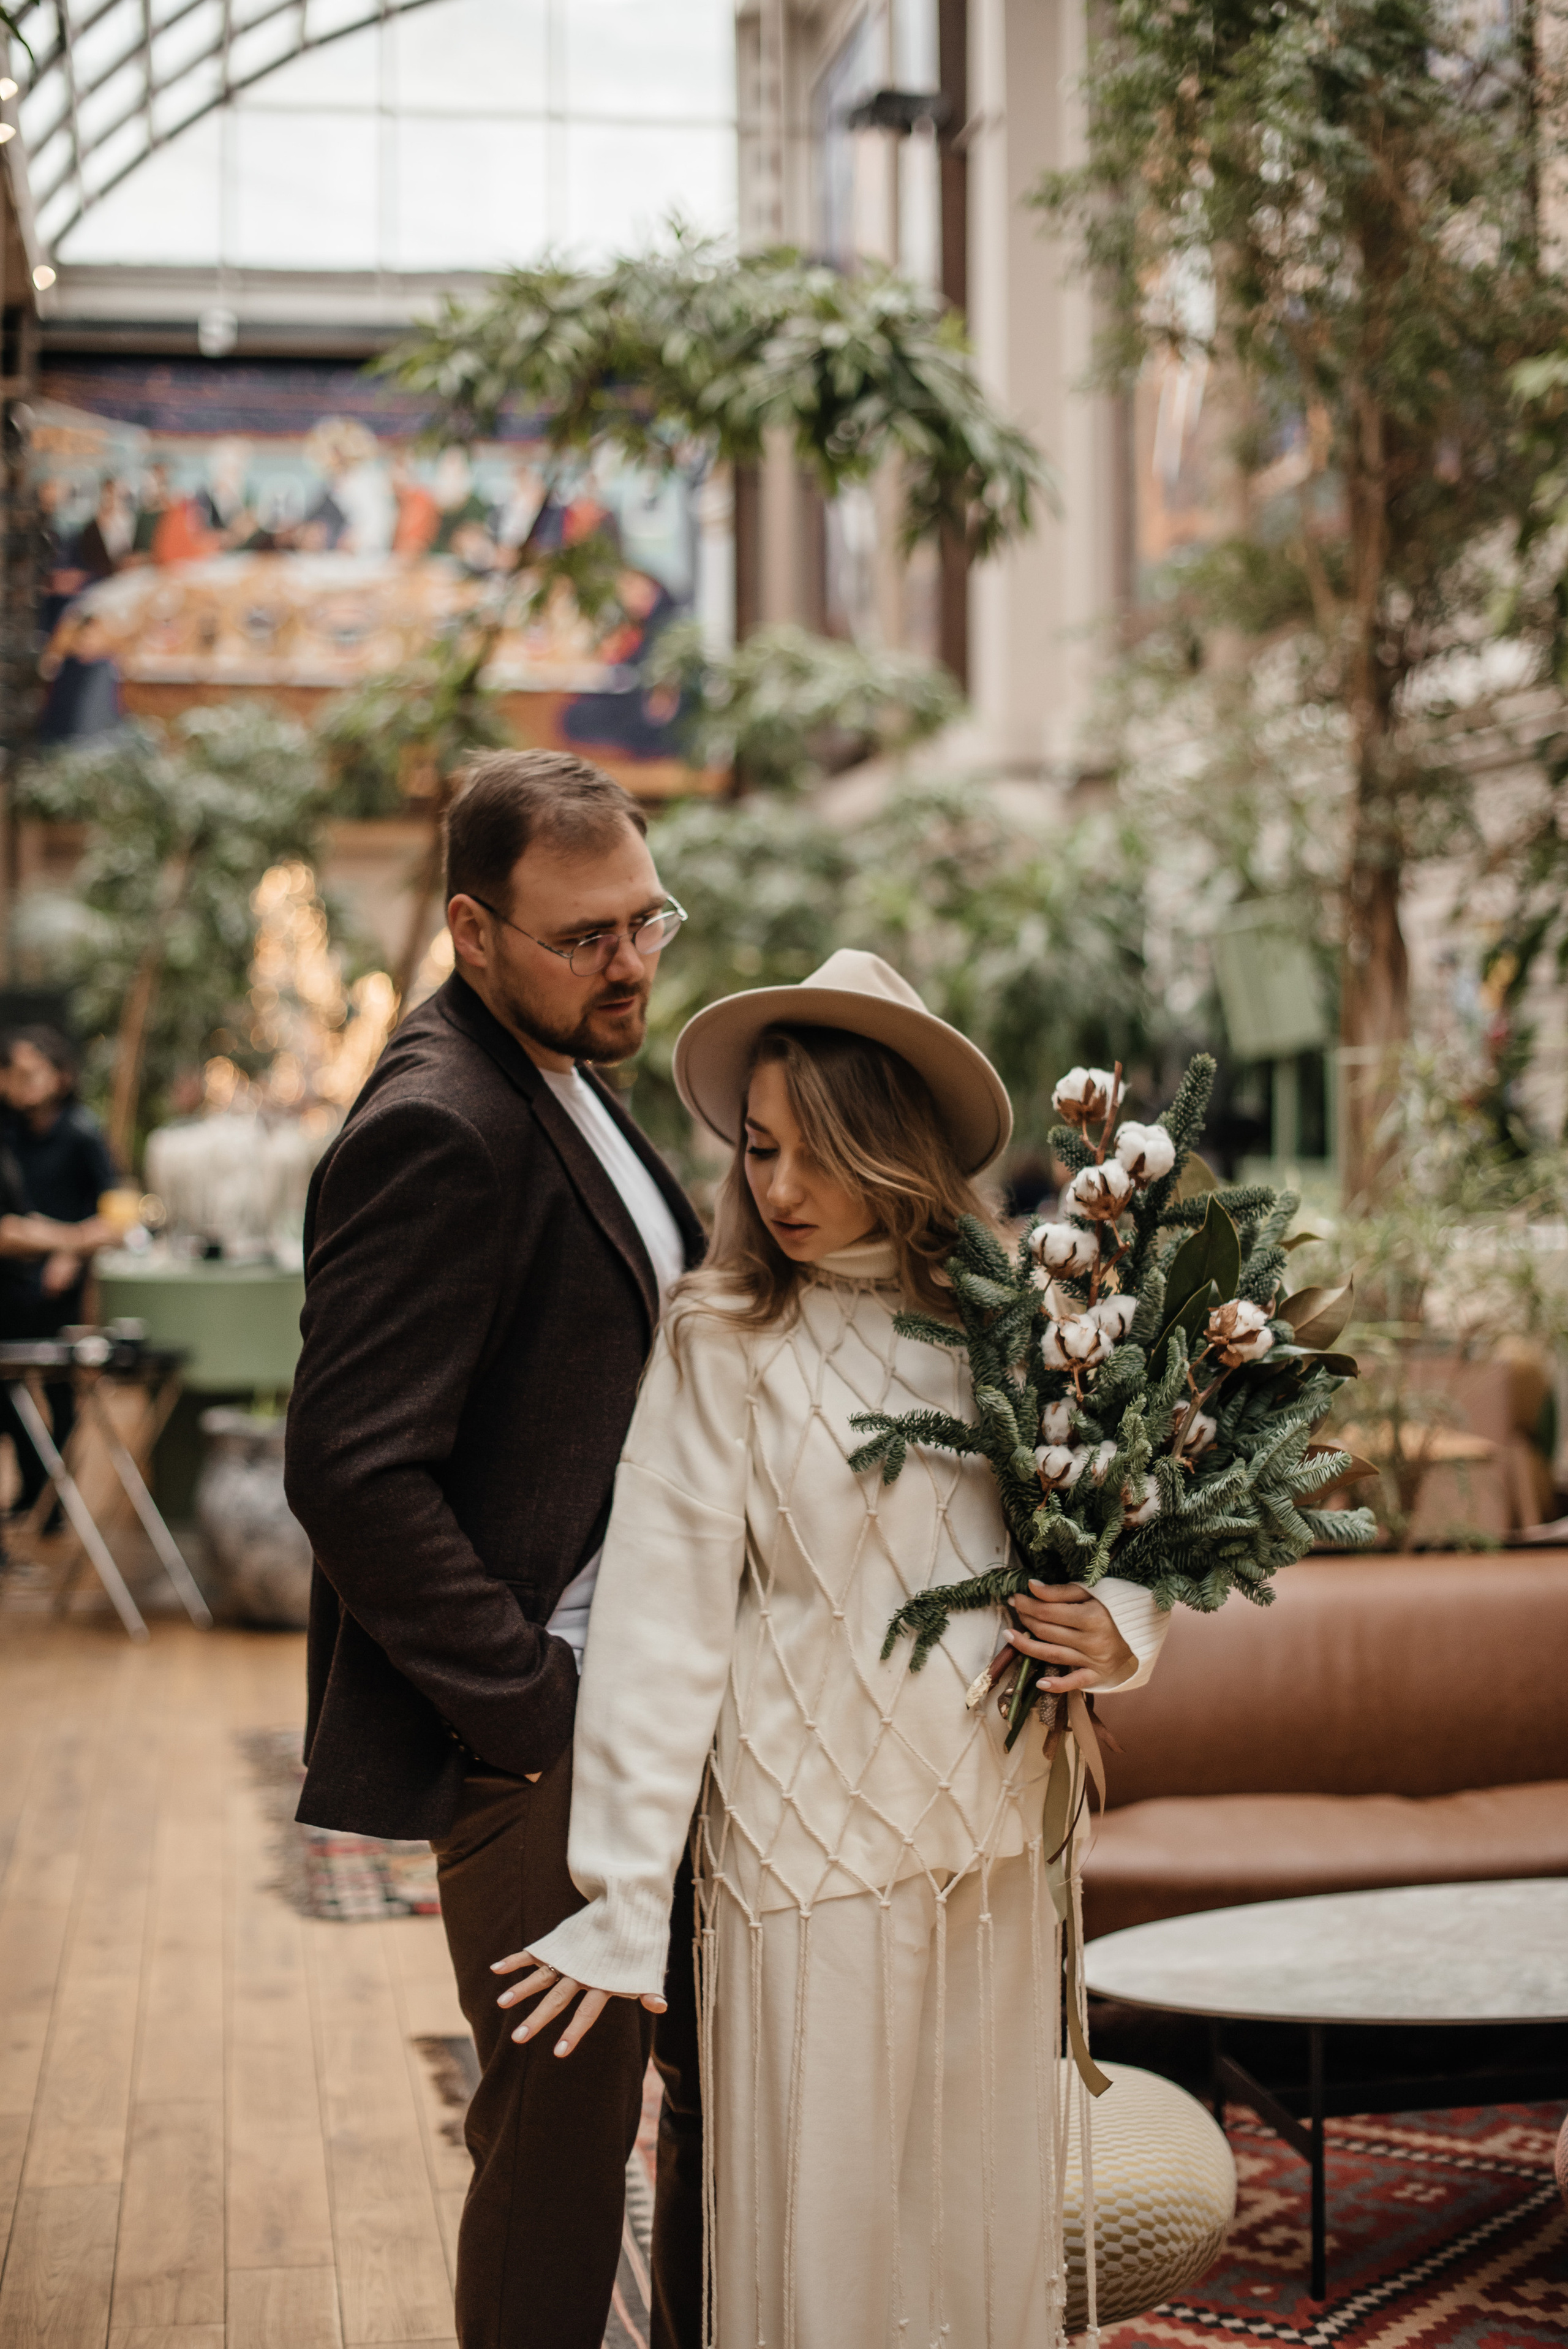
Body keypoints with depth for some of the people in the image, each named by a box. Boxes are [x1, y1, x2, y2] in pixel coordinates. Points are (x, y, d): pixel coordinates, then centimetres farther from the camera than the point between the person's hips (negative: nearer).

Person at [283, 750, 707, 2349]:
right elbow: (354, 1471, -24)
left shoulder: (564, 1084, 12)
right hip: (543, 1754, -10)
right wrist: (534, 1709, -20)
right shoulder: (438, 1131, -19)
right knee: (562, 2136, 3)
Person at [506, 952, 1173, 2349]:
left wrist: (1122, 1623, -9)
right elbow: (663, 1624, -11)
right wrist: (623, 1903, -13)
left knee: (989, 2214, 15)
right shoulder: (727, 1341, -9)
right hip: (814, 1845, -4)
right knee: (822, 2227, 5)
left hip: (993, 1839, 4)